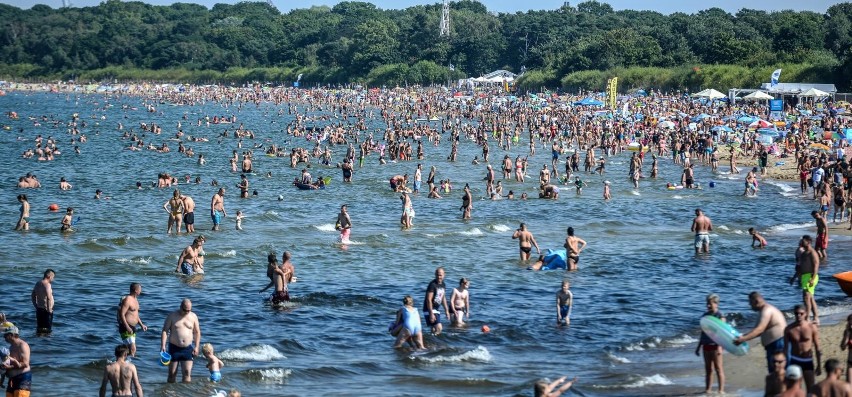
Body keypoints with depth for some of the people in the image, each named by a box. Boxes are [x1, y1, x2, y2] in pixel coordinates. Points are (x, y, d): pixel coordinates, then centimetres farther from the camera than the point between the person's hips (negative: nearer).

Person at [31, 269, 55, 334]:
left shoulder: (38, 283, 11)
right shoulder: (47, 285, -17)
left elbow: (33, 296, 19)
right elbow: (49, 298, -27)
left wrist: (36, 306, 23)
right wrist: (49, 309, -19)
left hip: (39, 309, 9)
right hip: (45, 309, -9)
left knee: (39, 327, 17)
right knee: (47, 329, -4)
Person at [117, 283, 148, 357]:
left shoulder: (135, 299, 14)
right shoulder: (127, 300, -17)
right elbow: (122, 314, -22)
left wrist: (141, 324, 18)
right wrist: (127, 327, -28)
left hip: (132, 328, 10)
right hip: (126, 328, -10)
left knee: (131, 349, 12)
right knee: (132, 349, -16)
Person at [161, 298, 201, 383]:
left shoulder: (193, 317, 4)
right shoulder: (172, 316, -3)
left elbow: (197, 332, 10)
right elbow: (165, 331, -5)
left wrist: (196, 347, 0)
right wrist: (163, 345, -15)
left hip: (188, 348, 1)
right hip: (174, 348, -1)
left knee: (187, 372, -5)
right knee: (172, 373, 3)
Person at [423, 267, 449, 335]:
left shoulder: (443, 285, 8)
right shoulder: (432, 285, -18)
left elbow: (443, 298, 21)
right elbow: (429, 300, -22)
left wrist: (446, 310, 20)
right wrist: (431, 314, -26)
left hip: (436, 309, 9)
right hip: (430, 310, -9)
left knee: (434, 330, 11)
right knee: (439, 328, -18)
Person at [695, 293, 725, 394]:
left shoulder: (720, 316, -7)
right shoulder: (705, 315, 12)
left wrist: (719, 347, -23)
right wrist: (698, 347, 18)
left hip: (715, 345, -6)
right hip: (706, 345, 7)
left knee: (718, 368, -4)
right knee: (708, 369, 11)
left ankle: (721, 390, -2)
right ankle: (707, 390, 15)